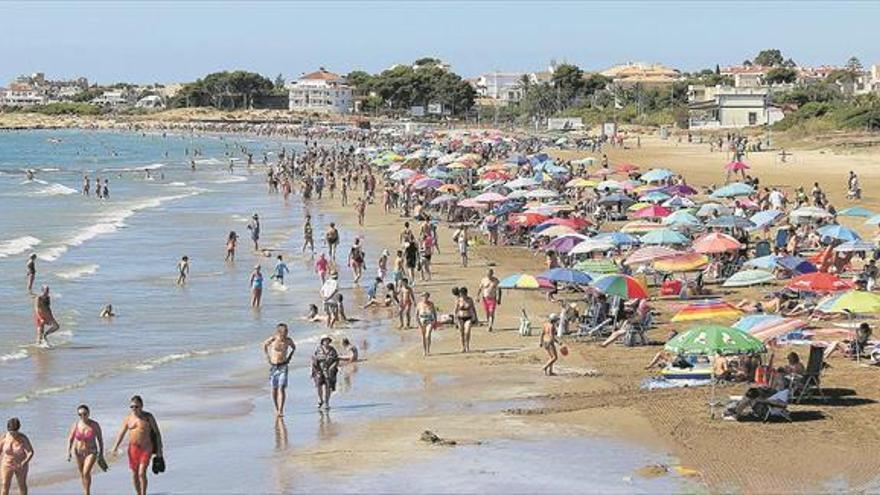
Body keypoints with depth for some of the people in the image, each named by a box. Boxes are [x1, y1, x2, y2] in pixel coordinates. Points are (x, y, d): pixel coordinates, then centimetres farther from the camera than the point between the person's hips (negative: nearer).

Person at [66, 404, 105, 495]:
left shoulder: (95, 425, -18)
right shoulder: (76, 424, -12)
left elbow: (100, 439, -6)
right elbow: (70, 439, -3)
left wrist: (101, 455, -3)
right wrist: (68, 452, -15)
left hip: (91, 452, -3)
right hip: (78, 452, 3)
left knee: (86, 473, -20)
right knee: (82, 474, 15)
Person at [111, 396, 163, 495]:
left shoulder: (148, 417, -7)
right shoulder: (128, 418, 2)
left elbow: (157, 432, -3)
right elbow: (121, 433, 5)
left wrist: (159, 449, -6)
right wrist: (115, 447, -6)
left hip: (146, 448, -4)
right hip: (133, 448, 4)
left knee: (142, 473, -15)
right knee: (134, 474, 8)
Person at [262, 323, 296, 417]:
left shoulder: (288, 340, -4)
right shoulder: (273, 339, -10)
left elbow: (293, 347, 18)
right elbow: (264, 345, 10)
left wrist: (289, 357, 8)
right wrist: (267, 356, 4)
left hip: (283, 366, 0)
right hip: (273, 366, 0)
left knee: (281, 388, -14)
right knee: (274, 389, 7)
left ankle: (281, 410, -19)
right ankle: (276, 408, 25)